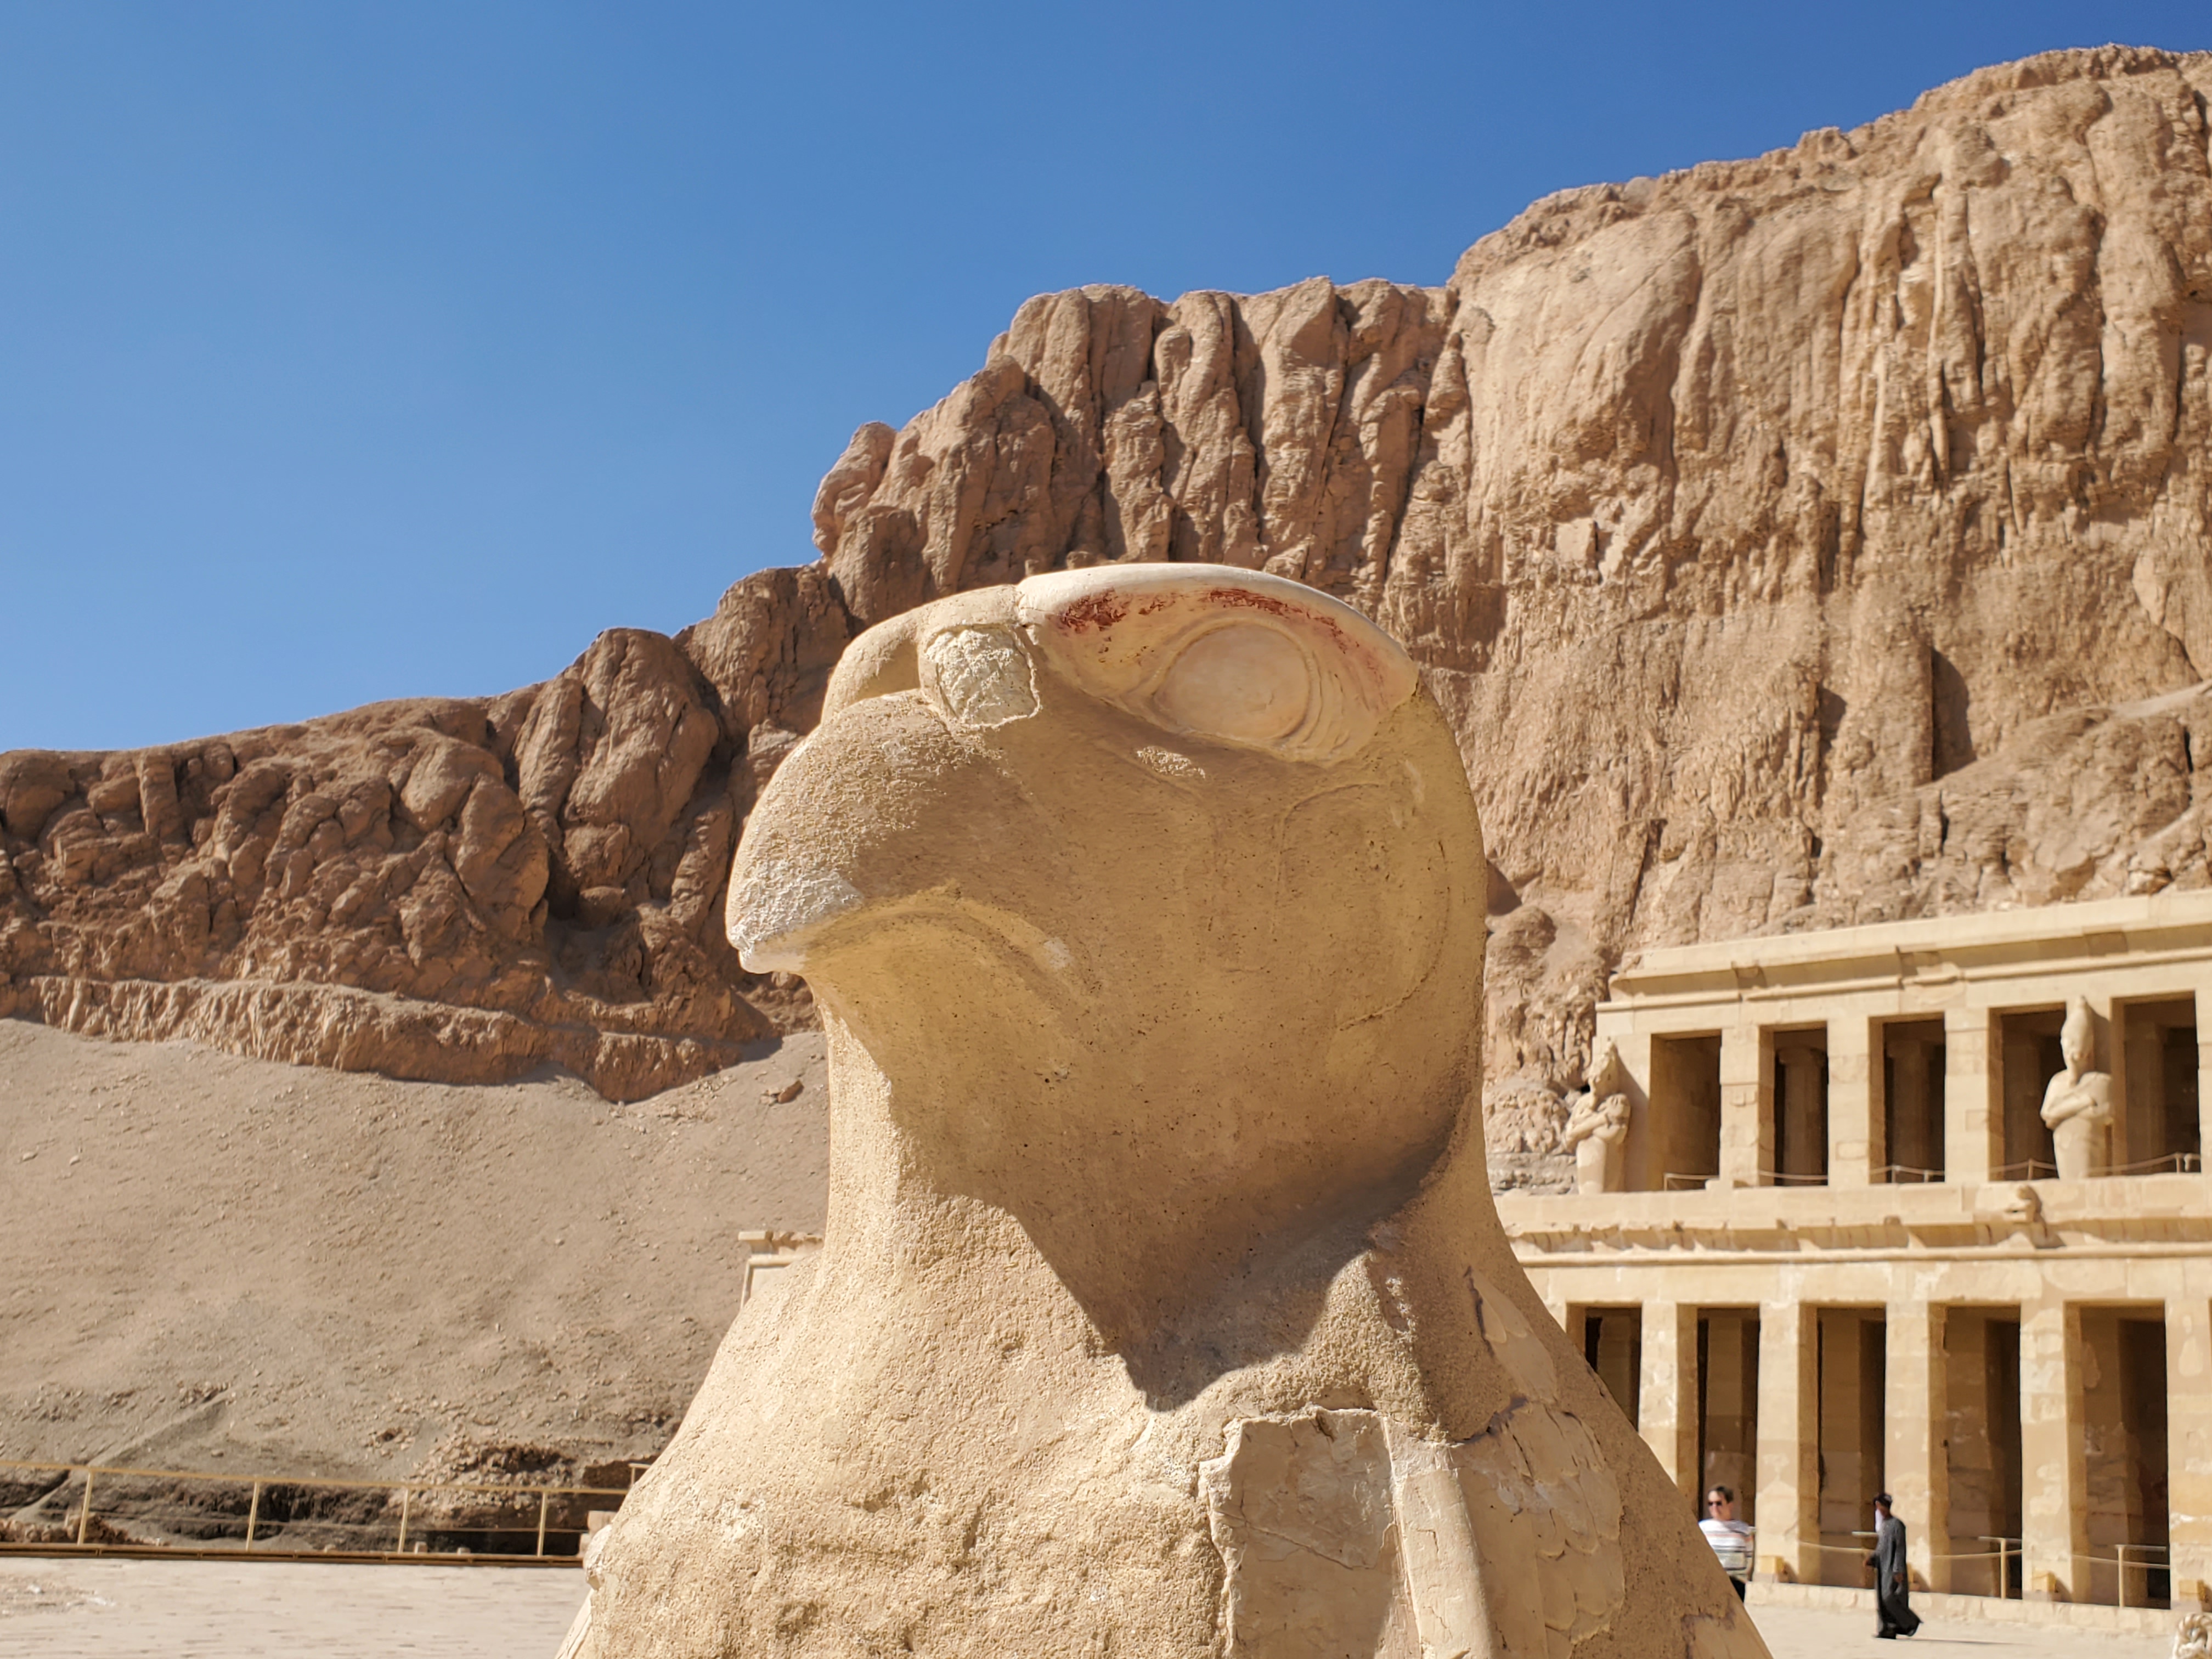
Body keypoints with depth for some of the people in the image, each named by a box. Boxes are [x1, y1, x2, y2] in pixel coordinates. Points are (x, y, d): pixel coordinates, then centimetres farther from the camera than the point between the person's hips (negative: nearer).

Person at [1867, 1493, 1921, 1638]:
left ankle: (1911, 1622, 4)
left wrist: (1898, 1571, -19)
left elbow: (1900, 1549, -15)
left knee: (1889, 1598, -13)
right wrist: (1872, 1558, 4)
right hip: (1882, 1568, 9)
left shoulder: (1896, 1524, -11)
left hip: (1893, 1569, -9)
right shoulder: (1882, 1524, 16)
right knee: (1882, 1600, 3)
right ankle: (1888, 1630, 4)